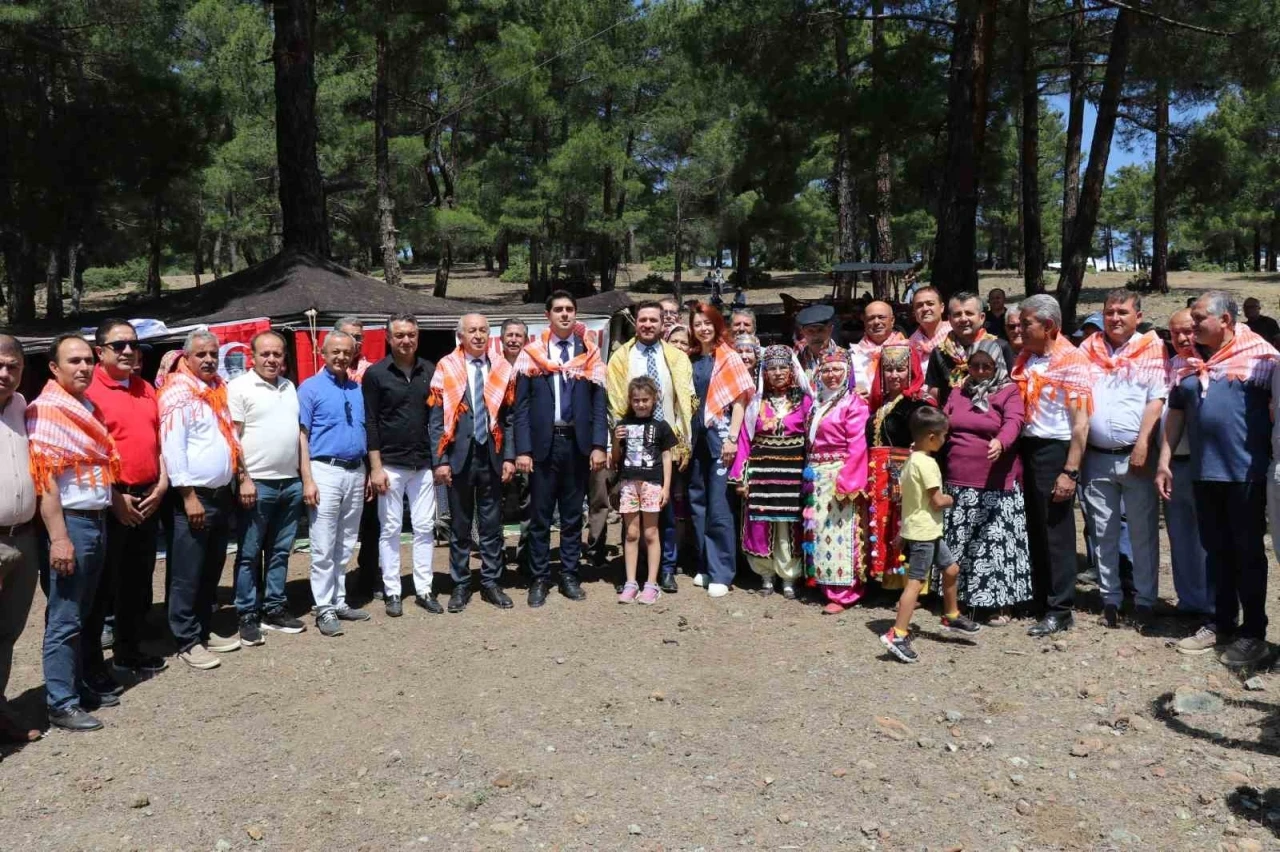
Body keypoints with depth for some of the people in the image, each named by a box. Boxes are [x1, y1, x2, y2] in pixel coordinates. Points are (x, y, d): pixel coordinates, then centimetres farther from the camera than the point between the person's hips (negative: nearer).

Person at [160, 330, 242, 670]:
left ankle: (204, 630, 26)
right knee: (187, 576, -1)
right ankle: (187, 642, 7)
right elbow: (172, 448, -16)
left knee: (211, 570, 16)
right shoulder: (178, 394, -11)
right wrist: (189, 496, -19)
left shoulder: (219, 390, 13)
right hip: (193, 497, -8)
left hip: (221, 494, 8)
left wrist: (237, 478, 15)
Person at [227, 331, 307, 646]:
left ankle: (274, 609, 22)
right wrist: (243, 479, -15)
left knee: (280, 551, 12)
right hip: (257, 483, -6)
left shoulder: (289, 387, 14)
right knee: (249, 554, 3)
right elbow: (232, 437, -9)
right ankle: (247, 616, 11)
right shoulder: (240, 387, -6)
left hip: (291, 483, 6)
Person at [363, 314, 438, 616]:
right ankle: (392, 592, 13)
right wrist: (375, 466, -9)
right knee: (390, 529, 4)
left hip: (424, 464, 3)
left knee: (425, 528, 6)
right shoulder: (375, 374, -3)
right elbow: (370, 423, -5)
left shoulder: (430, 371, 5)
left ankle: (424, 590, 15)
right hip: (390, 464, -3)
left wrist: (440, 461, 6)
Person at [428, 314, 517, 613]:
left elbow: (509, 417, 6)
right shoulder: (446, 368, -1)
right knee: (460, 525, 8)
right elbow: (436, 419, -3)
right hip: (459, 456, -2)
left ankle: (491, 583, 20)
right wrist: (440, 460, -8)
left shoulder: (502, 369, 5)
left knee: (492, 524, 9)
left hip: (492, 457, 2)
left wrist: (509, 456, -1)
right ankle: (461, 585, 18)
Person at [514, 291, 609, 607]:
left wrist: (599, 445, -7)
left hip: (577, 443, 1)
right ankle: (539, 578, 16)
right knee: (540, 515, 5)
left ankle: (569, 576, 20)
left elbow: (599, 402, 2)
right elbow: (521, 405, -1)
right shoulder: (532, 353, 2)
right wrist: (522, 450, -8)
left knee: (573, 514, 10)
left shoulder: (589, 353, 5)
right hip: (542, 443, -1)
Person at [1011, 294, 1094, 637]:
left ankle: (1059, 611, 9)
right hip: (1025, 448, 7)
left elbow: (1081, 422, -13)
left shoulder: (1072, 361, -10)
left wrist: (1070, 471, -18)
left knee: (1056, 532, 0)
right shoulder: (1025, 358, 10)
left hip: (1054, 451, -6)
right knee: (1033, 530, 13)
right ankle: (1038, 599, 25)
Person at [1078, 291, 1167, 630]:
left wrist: (1142, 444, -15)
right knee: (1102, 532, 9)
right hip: (1096, 456, 3)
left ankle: (1145, 601, 13)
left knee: (1143, 531, 3)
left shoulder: (1153, 350, 1)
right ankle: (1110, 598, 19)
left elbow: (1156, 401, -6)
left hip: (1136, 456, -3)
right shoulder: (1088, 349, 10)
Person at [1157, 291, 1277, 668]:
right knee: (1217, 551, 14)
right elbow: (1176, 412, 14)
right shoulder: (1190, 362, 11)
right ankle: (1223, 623, 26)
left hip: (1245, 471, -5)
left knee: (1248, 553, 4)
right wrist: (1164, 463, 10)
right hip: (1203, 471, 5)